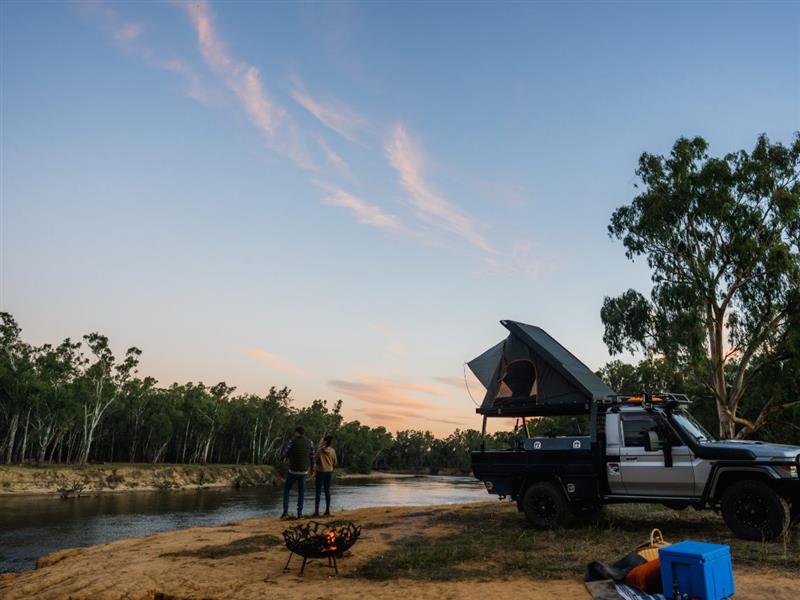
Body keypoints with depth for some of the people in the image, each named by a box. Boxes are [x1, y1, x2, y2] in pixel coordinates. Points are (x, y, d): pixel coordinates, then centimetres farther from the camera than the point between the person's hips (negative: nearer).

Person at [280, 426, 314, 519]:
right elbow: (312, 456, 6)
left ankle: (285, 512, 5)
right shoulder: (310, 442, 1)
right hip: (303, 471, 2)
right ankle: (299, 513, 11)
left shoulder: (292, 441, -9)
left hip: (293, 471, -2)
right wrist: (312, 467, 20)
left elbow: (285, 453, -2)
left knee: (286, 490, 14)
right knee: (301, 492, 14)